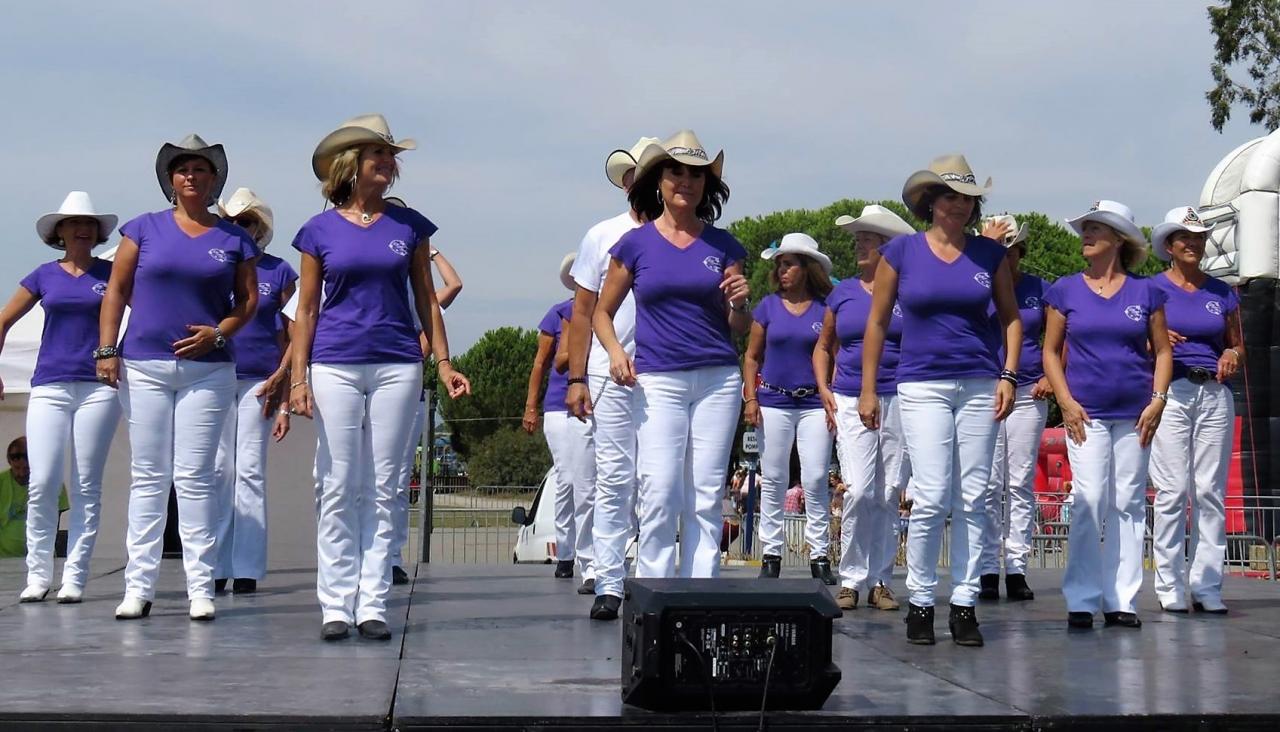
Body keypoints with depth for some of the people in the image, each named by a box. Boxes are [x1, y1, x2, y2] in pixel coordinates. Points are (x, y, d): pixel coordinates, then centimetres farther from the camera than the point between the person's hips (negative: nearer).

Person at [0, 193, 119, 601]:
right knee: (42, 484, -6)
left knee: (87, 487, -1)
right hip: (49, 387, 1)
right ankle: (38, 575, 4)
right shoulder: (45, 276, 10)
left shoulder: (111, 273, 7)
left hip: (99, 387, -1)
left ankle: (74, 578, 4)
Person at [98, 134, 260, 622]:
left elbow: (249, 300, 10)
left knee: (195, 477, -2)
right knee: (148, 476, 3)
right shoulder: (145, 229, 6)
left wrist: (219, 332, -7)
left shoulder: (234, 240, 7)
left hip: (208, 369, 0)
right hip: (143, 367, 0)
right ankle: (139, 586, 5)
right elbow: (116, 291, 7)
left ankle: (201, 587, 1)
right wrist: (107, 350, -2)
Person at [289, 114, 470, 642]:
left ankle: (372, 604, 6)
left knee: (383, 488, 2)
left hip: (397, 365, 1)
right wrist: (298, 376, -2)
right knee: (338, 488, -1)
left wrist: (443, 362, 5)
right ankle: (336, 604, 4)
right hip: (335, 365, -1)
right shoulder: (320, 230, 5)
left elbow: (426, 299, 12)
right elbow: (306, 310, 6)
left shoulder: (408, 225, 8)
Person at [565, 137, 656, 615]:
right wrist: (576, 379, 1)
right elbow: (582, 312, 8)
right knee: (613, 480, -4)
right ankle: (608, 583, -1)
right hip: (611, 375, -1)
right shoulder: (603, 237, 8)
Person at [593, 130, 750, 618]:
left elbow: (740, 328, 14)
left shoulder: (723, 245, 10)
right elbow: (602, 311, 14)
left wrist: (739, 303, -8)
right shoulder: (636, 243, 5)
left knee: (706, 495, 1)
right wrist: (615, 351, -5)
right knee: (660, 492, -10)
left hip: (718, 379, 2)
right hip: (658, 380, -2)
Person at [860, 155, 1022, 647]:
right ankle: (920, 601, 2)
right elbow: (877, 322, 7)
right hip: (921, 385, -2)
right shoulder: (901, 252, 3)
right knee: (932, 496, -11)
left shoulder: (990, 253, 8)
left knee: (972, 499, 2)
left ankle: (964, 605, 8)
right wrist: (868, 390, 3)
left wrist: (1008, 375, 1)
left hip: (979, 385, 2)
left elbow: (1010, 317, 14)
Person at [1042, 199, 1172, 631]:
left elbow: (1162, 350, 11)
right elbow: (1051, 351, 8)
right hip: (1086, 412, -1)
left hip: (1135, 413, 1)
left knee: (1129, 504, 2)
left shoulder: (1146, 292, 8)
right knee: (1089, 501, -10)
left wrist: (1158, 400, -2)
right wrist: (1065, 401, -4)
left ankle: (1122, 600, 7)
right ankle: (1082, 600, -5)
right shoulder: (1065, 291, 7)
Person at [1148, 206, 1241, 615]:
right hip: (1170, 393, -3)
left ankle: (1207, 587, 3)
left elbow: (1237, 347, 20)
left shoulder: (1222, 293, 15)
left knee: (1211, 491, 0)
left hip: (1215, 394, 3)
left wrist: (1232, 357, -3)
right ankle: (1170, 587, -3)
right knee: (1172, 491, -7)